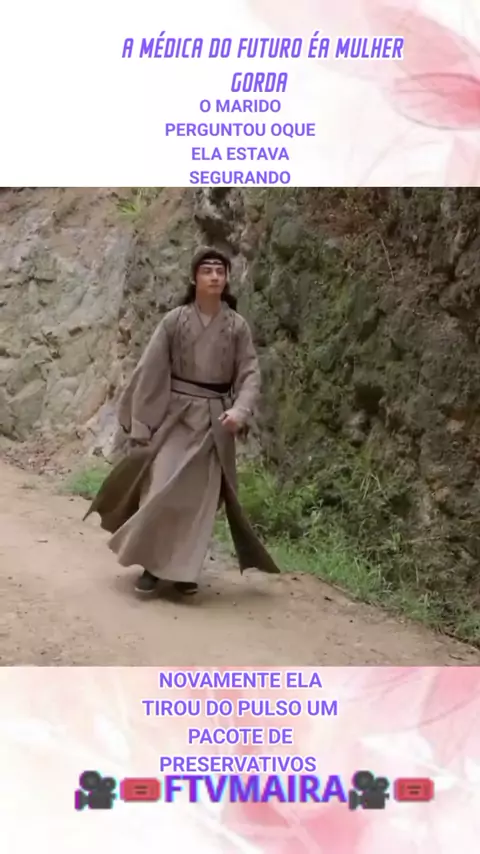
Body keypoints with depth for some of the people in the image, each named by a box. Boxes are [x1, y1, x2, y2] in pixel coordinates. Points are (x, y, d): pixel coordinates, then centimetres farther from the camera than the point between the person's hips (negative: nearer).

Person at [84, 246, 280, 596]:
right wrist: (139, 423, -6)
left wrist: (240, 411, -22)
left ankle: (184, 568, 16)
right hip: (175, 414, -1)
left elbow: (250, 374, -3)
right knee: (161, 489, -6)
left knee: (200, 494, 4)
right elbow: (150, 371, -2)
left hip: (215, 418, 1)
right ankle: (151, 564, 9)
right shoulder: (174, 321, -4)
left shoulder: (238, 326, 0)